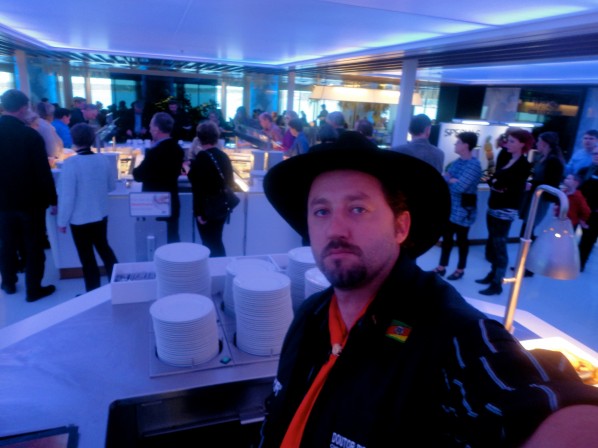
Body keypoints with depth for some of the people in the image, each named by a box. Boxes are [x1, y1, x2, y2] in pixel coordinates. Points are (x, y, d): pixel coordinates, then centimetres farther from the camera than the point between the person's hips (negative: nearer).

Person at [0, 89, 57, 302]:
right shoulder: (31, 134, -19)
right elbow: (43, 171, -18)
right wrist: (52, 200, -8)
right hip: (31, 200, -5)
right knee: (34, 246, 7)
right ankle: (34, 289, 16)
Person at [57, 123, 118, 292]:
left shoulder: (70, 163, -21)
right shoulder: (102, 159, -4)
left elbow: (67, 197, -19)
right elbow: (112, 186, 9)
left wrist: (62, 221, -7)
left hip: (80, 219, -5)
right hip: (101, 215, 5)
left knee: (87, 257, 9)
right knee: (104, 248, 23)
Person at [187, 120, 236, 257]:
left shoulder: (202, 157, -17)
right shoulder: (223, 156, 5)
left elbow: (199, 187, -21)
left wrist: (199, 212, -16)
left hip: (208, 208, -8)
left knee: (211, 245, 5)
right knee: (215, 243, 20)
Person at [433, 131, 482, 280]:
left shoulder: (474, 165, -19)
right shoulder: (457, 161, 7)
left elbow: (459, 187, -27)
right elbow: (444, 178, 4)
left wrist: (449, 179, -8)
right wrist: (452, 180, -17)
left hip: (463, 210, -7)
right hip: (449, 207, 7)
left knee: (461, 240, 9)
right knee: (446, 238, 13)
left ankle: (460, 269, 25)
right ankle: (441, 267, 24)